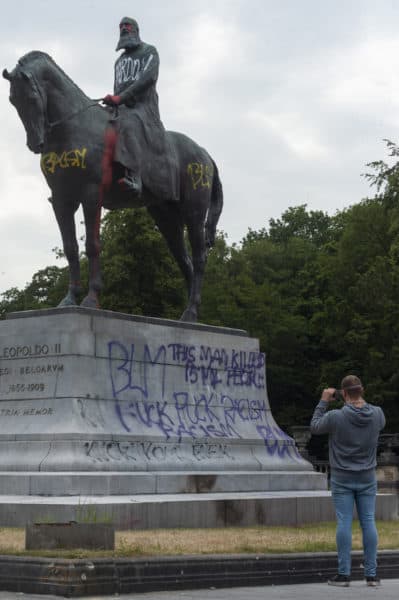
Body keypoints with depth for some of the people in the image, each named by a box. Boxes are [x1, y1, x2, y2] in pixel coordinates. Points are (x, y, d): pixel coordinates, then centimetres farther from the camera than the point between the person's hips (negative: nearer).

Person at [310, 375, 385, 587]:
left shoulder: (335, 417, -17)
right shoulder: (376, 414, -8)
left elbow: (315, 427, 2)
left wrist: (324, 401, 7)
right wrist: (361, 401, 13)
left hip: (342, 479, -2)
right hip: (367, 478, 2)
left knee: (344, 523, 0)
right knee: (368, 522, 5)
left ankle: (343, 574, 2)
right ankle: (371, 574, 7)